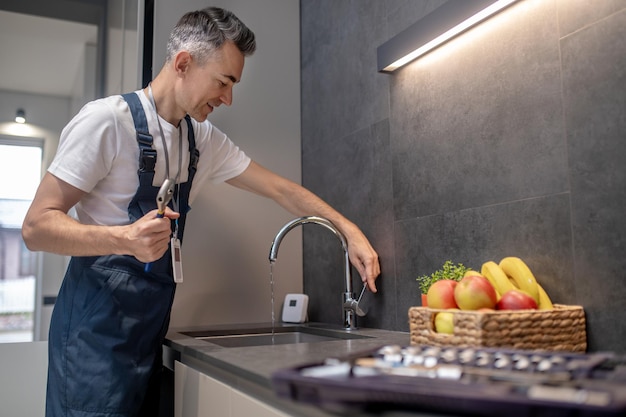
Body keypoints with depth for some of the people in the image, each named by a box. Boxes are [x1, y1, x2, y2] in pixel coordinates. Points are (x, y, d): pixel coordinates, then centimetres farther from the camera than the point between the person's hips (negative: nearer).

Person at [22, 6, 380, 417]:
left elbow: (281, 189, 10)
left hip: (150, 330, 6)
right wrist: (125, 239, -31)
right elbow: (37, 226, -14)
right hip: (97, 332, -6)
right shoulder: (107, 120, -13)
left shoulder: (204, 139, 7)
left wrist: (350, 230, 3)